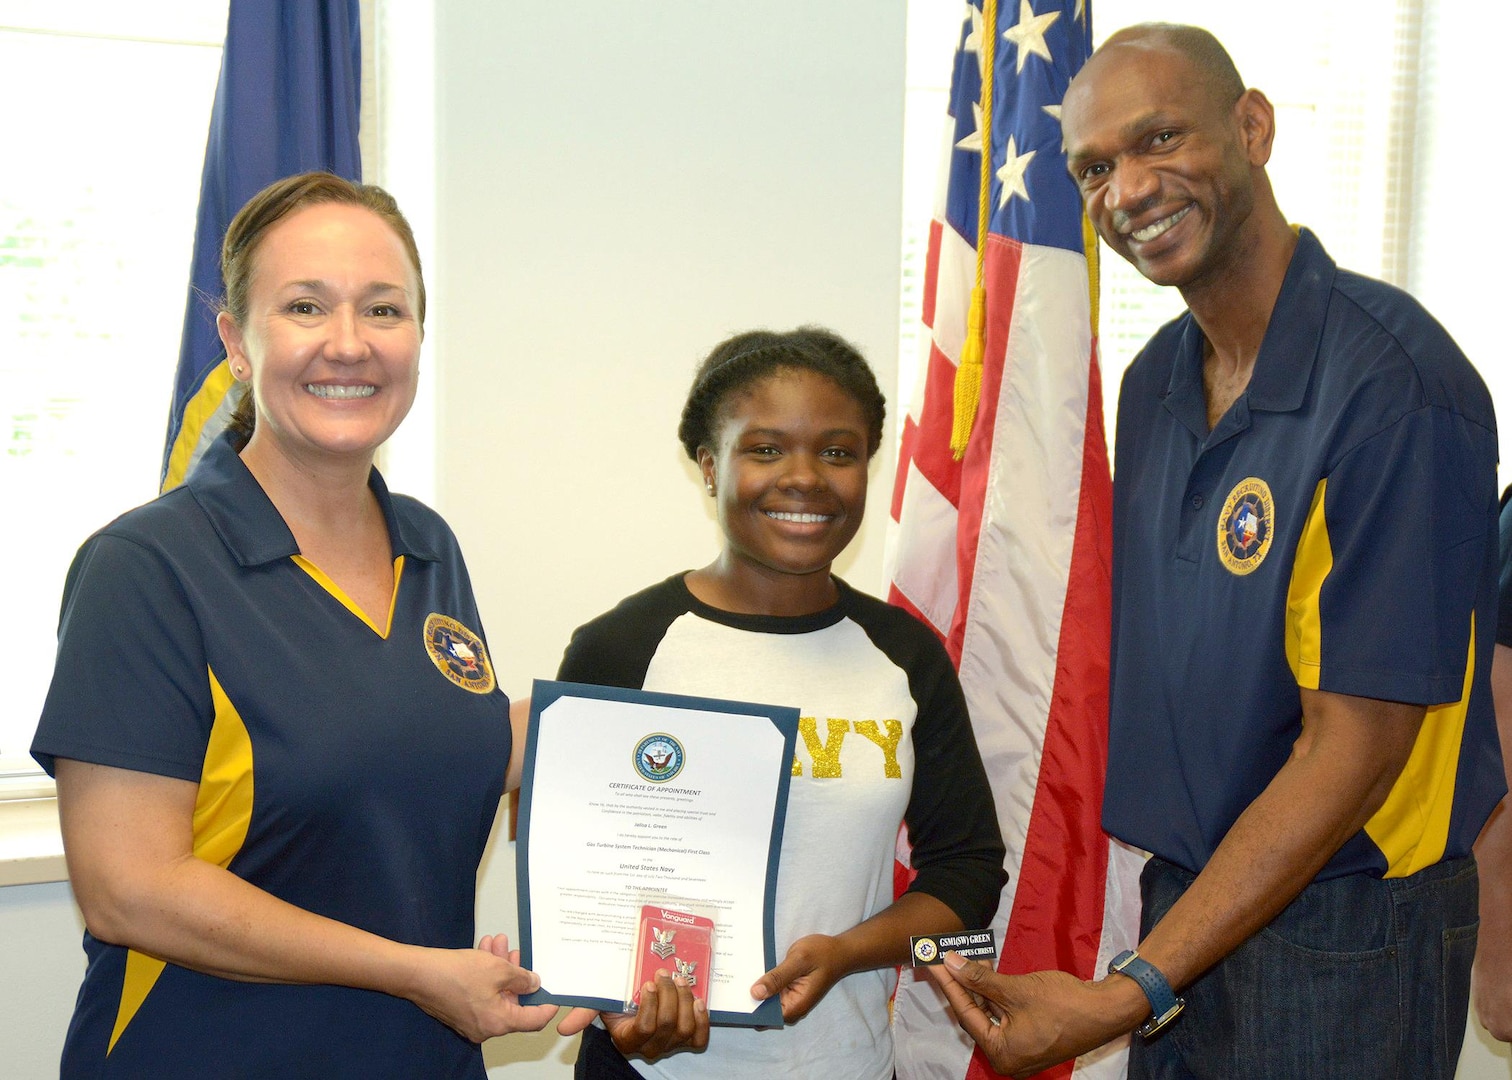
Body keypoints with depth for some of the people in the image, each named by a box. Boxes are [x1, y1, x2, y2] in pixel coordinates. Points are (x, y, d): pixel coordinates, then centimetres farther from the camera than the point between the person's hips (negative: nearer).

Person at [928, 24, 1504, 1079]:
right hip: (1184, 897, 7)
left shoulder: (1397, 385, -20)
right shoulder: (1155, 381, 4)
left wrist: (1128, 995, -23)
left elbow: (1351, 750, -22)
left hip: (1343, 929, -6)